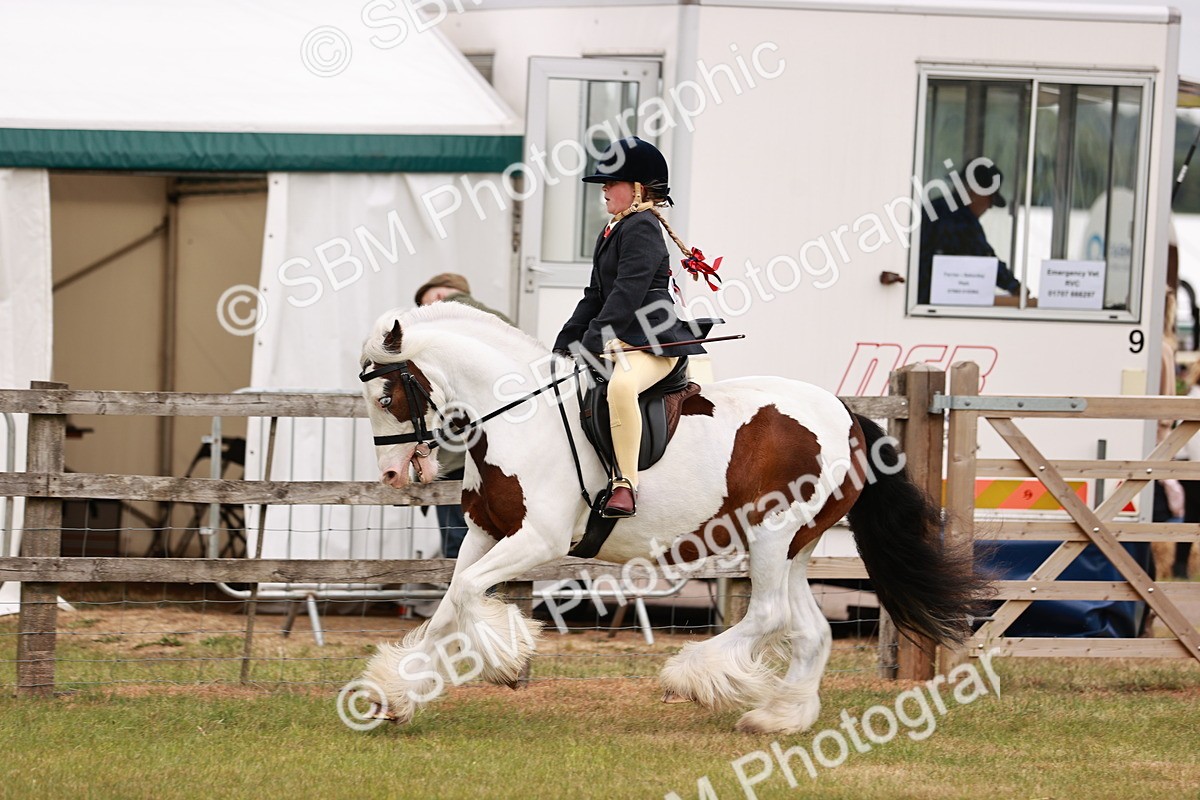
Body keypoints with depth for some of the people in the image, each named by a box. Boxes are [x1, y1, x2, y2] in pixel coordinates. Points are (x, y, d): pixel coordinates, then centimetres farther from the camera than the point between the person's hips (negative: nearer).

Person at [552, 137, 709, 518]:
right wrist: (564, 345, 15)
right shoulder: (611, 232, 21)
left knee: (620, 385, -40)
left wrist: (593, 341, -24)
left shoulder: (642, 228, -10)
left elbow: (629, 290, -20)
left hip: (654, 342, -12)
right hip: (617, 341, 12)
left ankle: (626, 483, -39)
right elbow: (595, 296, 24)